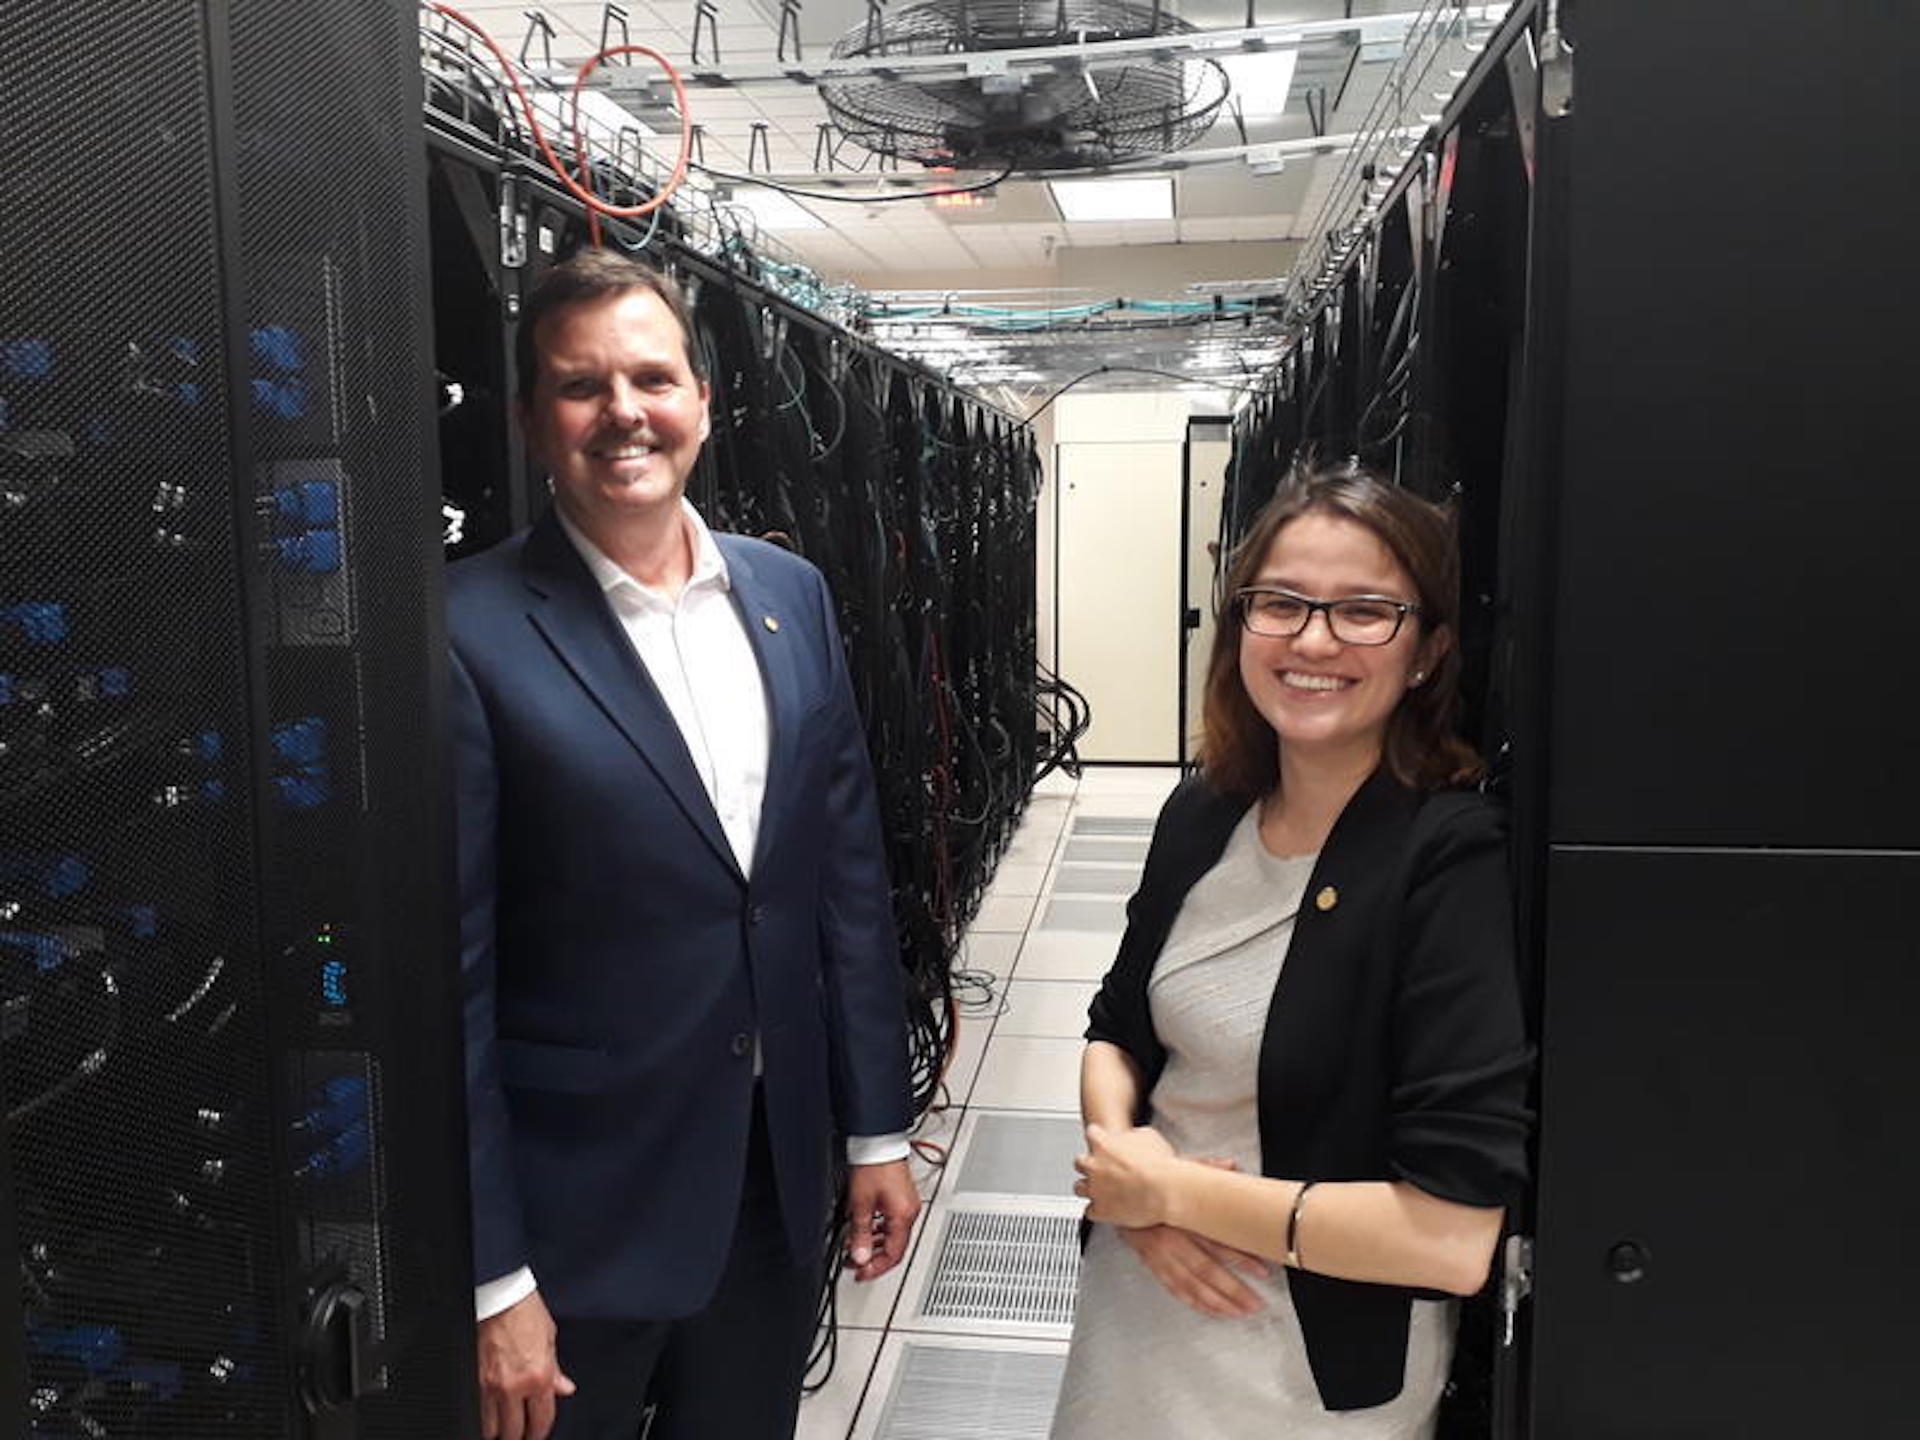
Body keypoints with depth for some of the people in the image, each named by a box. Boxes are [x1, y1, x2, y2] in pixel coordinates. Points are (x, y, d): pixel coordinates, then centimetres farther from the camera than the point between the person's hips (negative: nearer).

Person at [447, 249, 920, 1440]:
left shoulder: (791, 592, 2)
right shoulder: (472, 633, -15)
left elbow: (850, 877, 5)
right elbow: (448, 977, -14)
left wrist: (878, 1128, 6)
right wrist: (492, 1281, -11)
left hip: (780, 1179, 5)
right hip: (577, 1215, -5)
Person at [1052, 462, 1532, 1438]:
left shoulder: (1460, 863, -23)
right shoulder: (1204, 814, -4)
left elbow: (1455, 1236, -26)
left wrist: (1170, 1186, -18)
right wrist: (1125, 1167, -13)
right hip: (1134, 1303, 5)